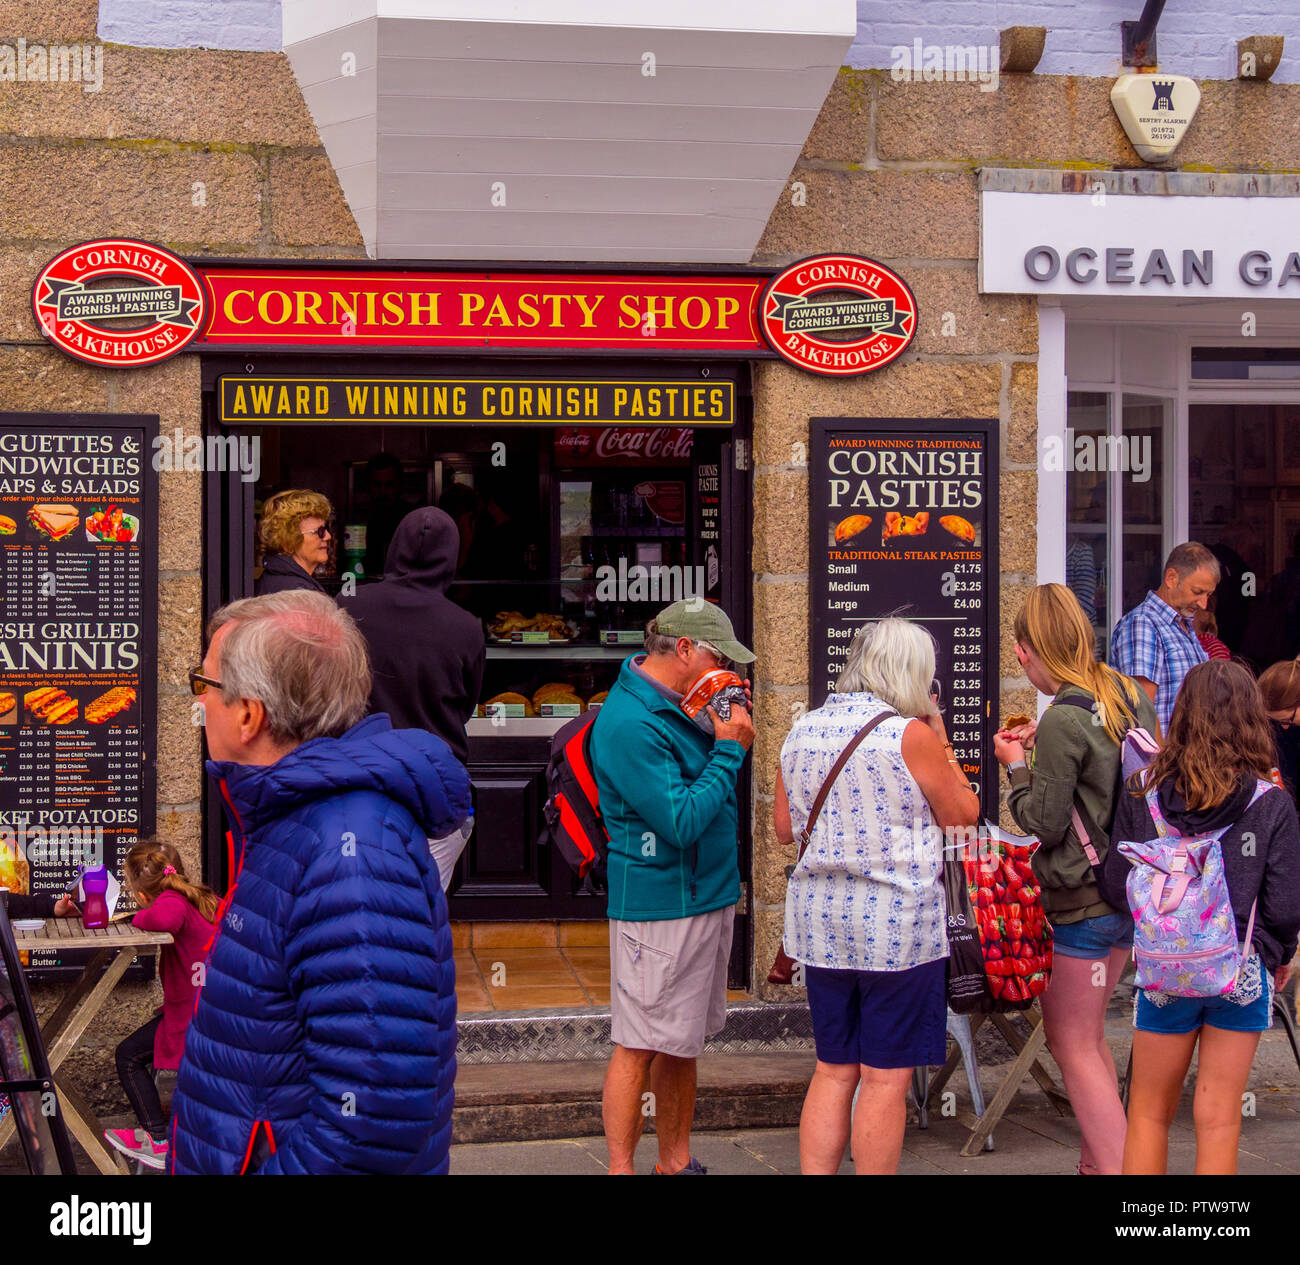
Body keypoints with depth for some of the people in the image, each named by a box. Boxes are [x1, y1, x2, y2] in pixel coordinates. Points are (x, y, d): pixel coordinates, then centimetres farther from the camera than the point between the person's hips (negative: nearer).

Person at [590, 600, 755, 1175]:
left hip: (707, 898, 10)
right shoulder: (630, 724, -20)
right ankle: (621, 1168, 6)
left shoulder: (676, 705, 11)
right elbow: (682, 821, -23)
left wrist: (728, 737, 2)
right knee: (639, 1047, -3)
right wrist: (729, 750, -16)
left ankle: (676, 1160, 25)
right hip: (659, 907, -10)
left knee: (682, 1042, 16)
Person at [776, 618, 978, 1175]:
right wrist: (941, 741, 7)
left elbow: (785, 828, 14)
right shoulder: (910, 734, -12)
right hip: (896, 920, -6)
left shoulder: (802, 730, 6)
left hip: (819, 918, 6)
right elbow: (964, 814, -1)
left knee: (833, 1072, 14)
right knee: (886, 1077, 3)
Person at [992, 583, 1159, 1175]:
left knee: (1073, 1047, 1)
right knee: (1086, 1035, 20)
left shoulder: (1063, 721, -20)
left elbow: (1044, 822, -17)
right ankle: (1097, 1159, 27)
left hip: (1082, 899, -9)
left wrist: (1016, 765, -3)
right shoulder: (1130, 695, 5)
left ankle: (1115, 1166, 0)